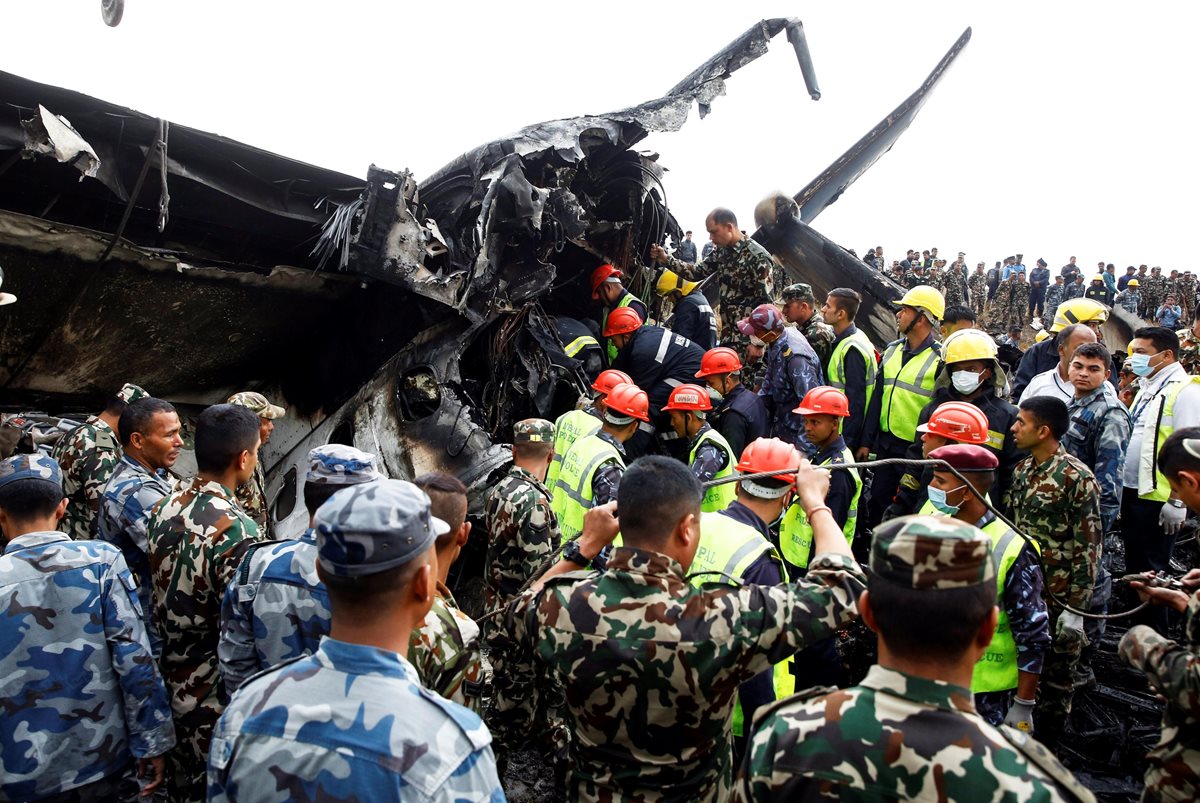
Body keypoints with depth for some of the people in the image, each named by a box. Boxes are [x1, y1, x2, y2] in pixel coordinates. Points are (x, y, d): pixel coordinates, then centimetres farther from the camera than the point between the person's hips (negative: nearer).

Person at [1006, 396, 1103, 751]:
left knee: (1054, 678, 7)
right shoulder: (1022, 470, 7)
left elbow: (1089, 546, -15)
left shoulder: (1077, 478, -15)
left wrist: (1076, 608, -16)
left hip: (1057, 599, -6)